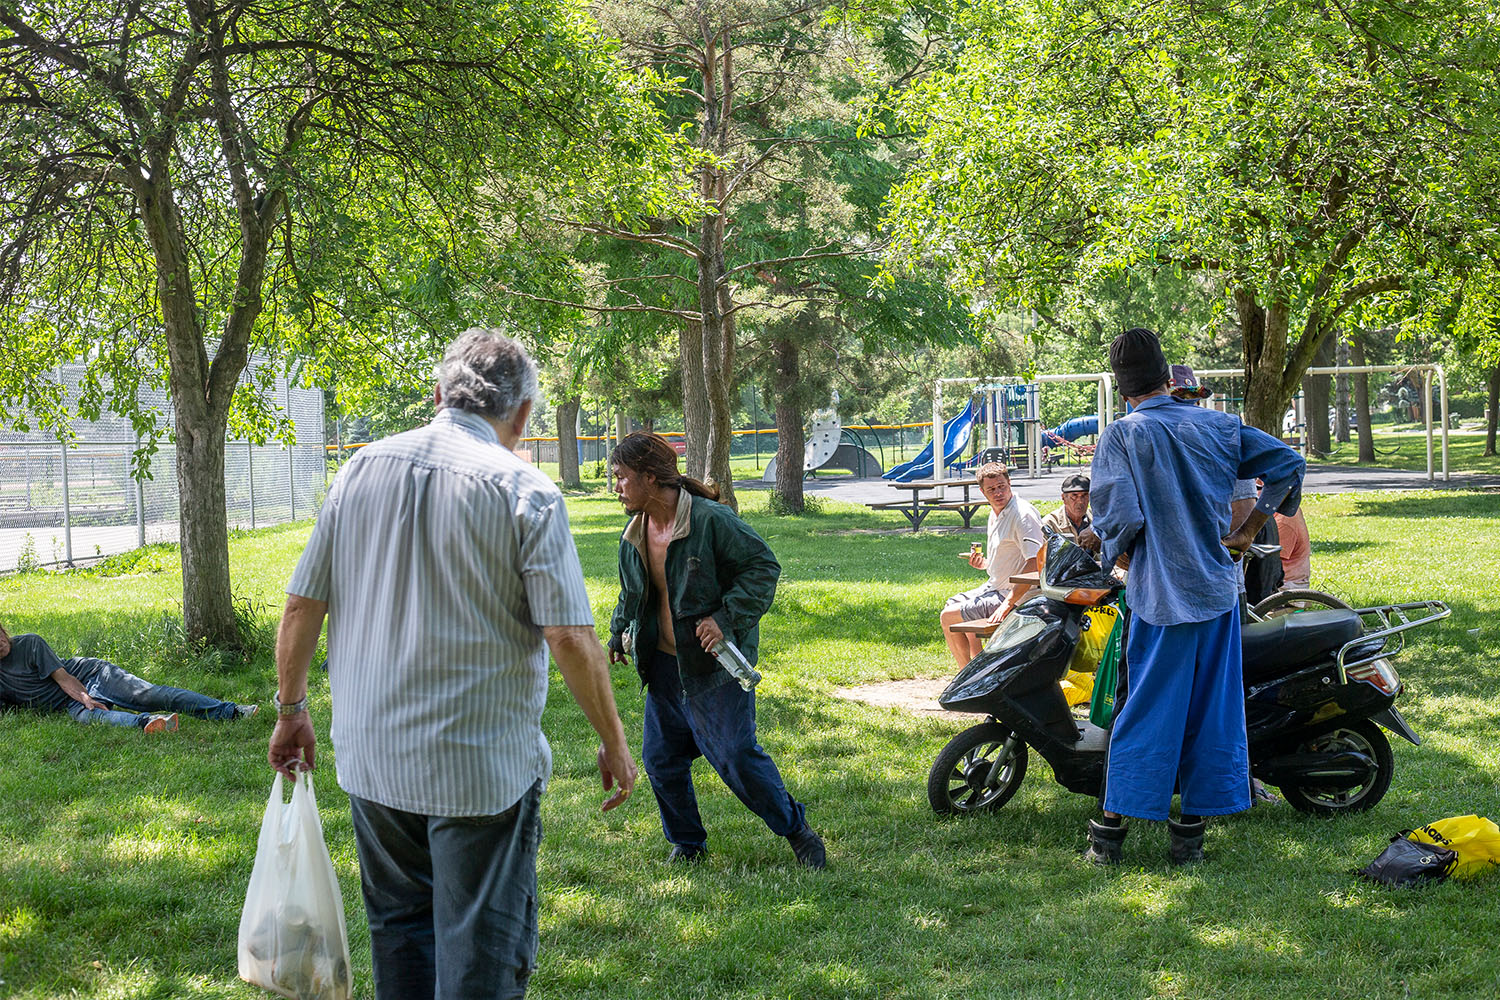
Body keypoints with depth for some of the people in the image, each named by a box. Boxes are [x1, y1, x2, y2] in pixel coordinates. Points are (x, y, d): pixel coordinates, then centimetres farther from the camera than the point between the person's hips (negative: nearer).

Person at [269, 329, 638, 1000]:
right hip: (484, 766, -5)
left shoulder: (362, 470, 2)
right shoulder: (525, 493, -12)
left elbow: (301, 605, 4)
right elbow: (572, 640, -15)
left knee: (399, 926, 21)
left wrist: (291, 708, 17)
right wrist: (614, 744, -3)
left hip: (371, 758, 5)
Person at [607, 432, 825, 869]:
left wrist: (726, 618, -21)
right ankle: (686, 843, 27)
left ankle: (796, 828, 11)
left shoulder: (711, 520, -17)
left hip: (714, 664, -7)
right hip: (664, 664, 7)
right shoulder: (633, 534, 7)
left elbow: (764, 567, -14)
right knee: (661, 758, 8)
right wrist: (619, 636, 27)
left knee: (734, 754, -8)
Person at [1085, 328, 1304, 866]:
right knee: (1210, 707, 8)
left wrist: (1122, 556, 2)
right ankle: (1190, 832, 12)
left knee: (1147, 709, 4)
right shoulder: (1220, 426, 6)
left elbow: (1117, 517, -18)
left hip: (1161, 595, -3)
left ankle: (1111, 828, 8)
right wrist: (1246, 533, 10)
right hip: (1219, 589, 3)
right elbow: (1287, 463, 8)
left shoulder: (1122, 436, -8)